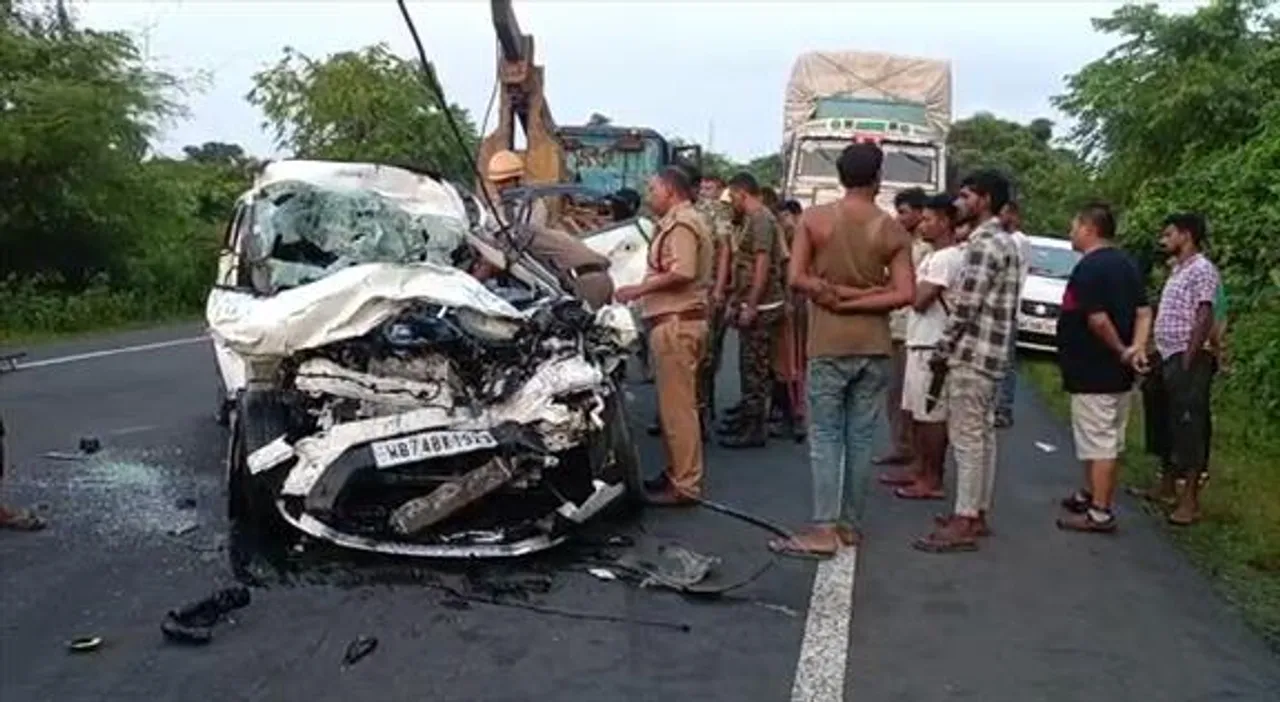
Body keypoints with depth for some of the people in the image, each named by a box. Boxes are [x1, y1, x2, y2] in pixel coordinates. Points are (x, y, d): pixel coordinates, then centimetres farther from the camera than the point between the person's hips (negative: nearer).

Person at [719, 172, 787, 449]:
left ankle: (756, 430, 1)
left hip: (760, 308, -10)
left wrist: (750, 306, -21)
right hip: (751, 306, 10)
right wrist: (734, 302, 20)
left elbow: (762, 264, -20)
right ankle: (747, 419, 25)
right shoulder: (752, 219, 17)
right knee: (749, 366, 16)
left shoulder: (761, 218, -13)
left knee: (756, 368, -4)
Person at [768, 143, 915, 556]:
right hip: (874, 346, 2)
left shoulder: (814, 219, -3)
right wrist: (858, 300, -7)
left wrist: (833, 292, -2)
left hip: (829, 344, -2)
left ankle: (824, 528, -5)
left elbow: (795, 278, -8)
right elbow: (905, 293, -8)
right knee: (861, 438, 8)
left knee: (825, 436, 0)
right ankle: (851, 524, 16)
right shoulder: (893, 232, 0)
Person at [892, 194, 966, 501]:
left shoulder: (947, 258, -16)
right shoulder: (933, 255, 16)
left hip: (932, 346, -10)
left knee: (932, 415, -4)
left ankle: (933, 481, 3)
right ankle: (920, 471, 25)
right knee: (917, 410, 15)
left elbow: (919, 300, -21)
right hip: (919, 342, 10)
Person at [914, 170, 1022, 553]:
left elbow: (965, 306, -19)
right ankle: (978, 512, 21)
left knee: (966, 437, -7)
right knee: (982, 434, 13)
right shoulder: (1005, 242, 16)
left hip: (972, 352, -10)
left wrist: (942, 351, -8)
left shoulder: (983, 243, -16)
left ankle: (964, 523, -4)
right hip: (992, 352, 10)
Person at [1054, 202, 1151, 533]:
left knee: (1098, 442, -4)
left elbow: (1098, 320, -25)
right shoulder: (1127, 264, 11)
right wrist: (1137, 348, -8)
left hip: (1093, 372, -9)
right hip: (1120, 373, 9)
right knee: (1110, 440, 17)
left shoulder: (1089, 268, -17)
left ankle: (1100, 512, 0)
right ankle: (1090, 495, 30)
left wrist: (1120, 350, -11)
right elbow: (1144, 312, 4)